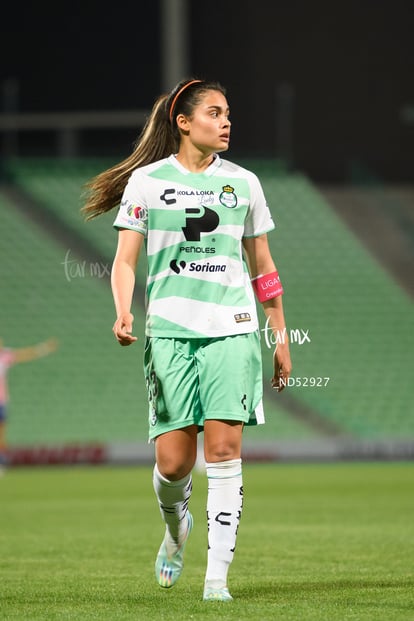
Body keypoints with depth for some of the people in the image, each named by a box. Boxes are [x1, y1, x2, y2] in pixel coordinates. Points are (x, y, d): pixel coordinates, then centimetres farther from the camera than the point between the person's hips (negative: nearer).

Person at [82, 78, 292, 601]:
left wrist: (280, 338, 16)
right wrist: (123, 314, -15)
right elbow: (125, 260, 3)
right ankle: (176, 526, 30)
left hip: (233, 329, 1)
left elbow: (262, 266, 17)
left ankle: (217, 574, -7)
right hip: (170, 332, -1)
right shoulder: (146, 181, 4)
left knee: (223, 448, -11)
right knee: (173, 462, -4)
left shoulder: (243, 183, 11)